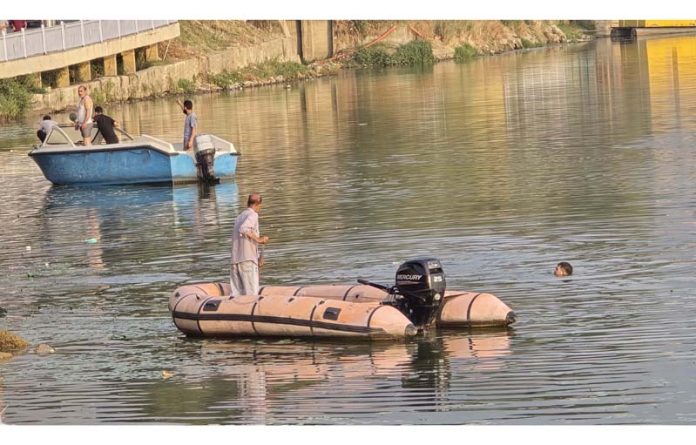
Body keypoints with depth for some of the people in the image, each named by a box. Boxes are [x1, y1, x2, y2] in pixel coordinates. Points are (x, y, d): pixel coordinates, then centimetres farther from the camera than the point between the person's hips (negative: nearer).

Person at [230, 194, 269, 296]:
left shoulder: (239, 217, 21)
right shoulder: (253, 215, -4)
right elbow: (243, 229, -21)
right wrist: (258, 239, -13)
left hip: (235, 260, 7)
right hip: (248, 260, -7)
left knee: (236, 294, 4)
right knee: (252, 294, -8)